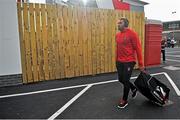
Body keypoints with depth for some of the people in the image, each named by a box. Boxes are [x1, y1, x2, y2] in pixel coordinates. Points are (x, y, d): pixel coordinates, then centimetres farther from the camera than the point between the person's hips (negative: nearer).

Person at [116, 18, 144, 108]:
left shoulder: (132, 34, -12)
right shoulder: (117, 35, 8)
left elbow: (138, 49, -11)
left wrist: (141, 64, -10)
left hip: (129, 62, -7)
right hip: (119, 62, 7)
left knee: (125, 80, 0)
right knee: (121, 79, 14)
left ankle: (124, 100, 21)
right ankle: (134, 88, 43)